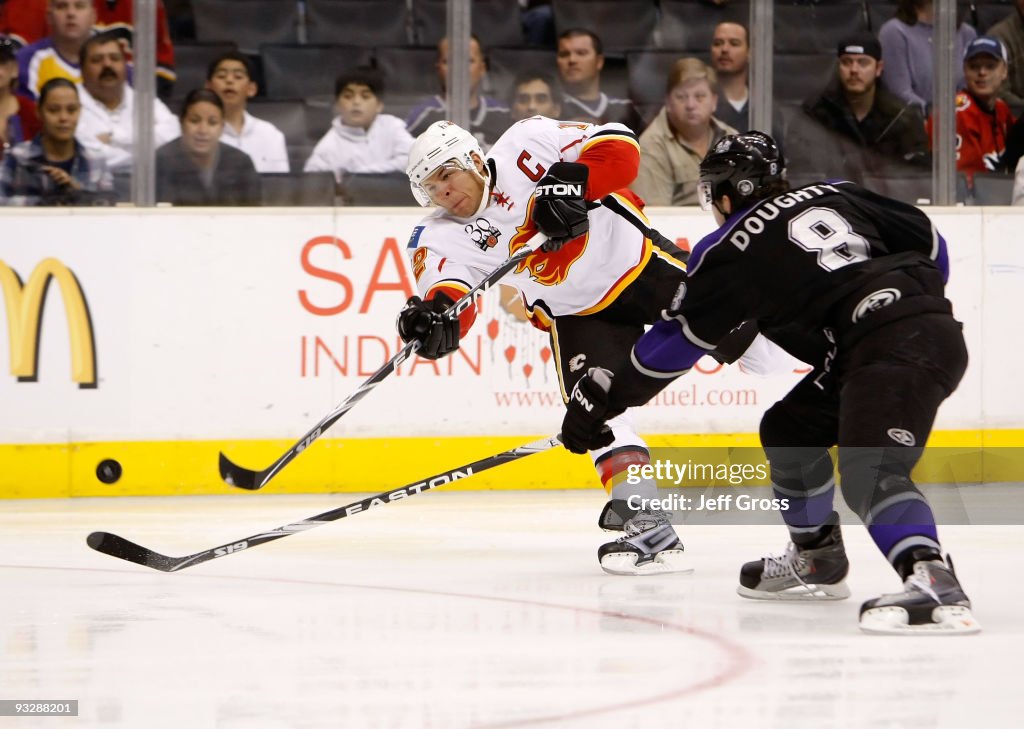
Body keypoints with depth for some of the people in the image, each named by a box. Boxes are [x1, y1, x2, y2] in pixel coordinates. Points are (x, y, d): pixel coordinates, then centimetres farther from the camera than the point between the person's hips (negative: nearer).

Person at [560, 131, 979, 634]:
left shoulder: (731, 253, 4)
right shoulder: (832, 196, 20)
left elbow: (674, 342, 10)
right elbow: (926, 239, 20)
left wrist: (604, 397, 21)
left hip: (895, 349, -9)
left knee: (871, 475, -24)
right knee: (790, 431, 22)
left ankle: (935, 588, -45)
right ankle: (817, 562, 36)